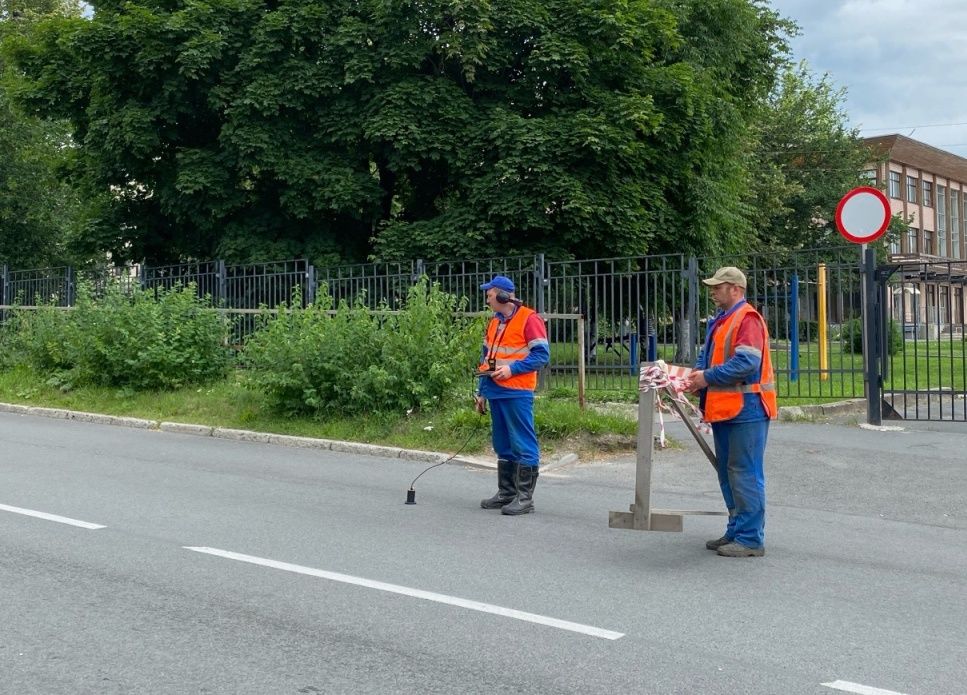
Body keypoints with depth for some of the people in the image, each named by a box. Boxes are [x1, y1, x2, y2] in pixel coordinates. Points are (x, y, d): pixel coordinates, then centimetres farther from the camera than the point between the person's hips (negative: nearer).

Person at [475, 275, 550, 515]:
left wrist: (512, 368, -18)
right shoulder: (494, 323, 18)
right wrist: (481, 392, 17)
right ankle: (506, 493, 22)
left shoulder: (529, 319, -7)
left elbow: (541, 354, -12)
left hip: (517, 394, -8)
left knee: (523, 444, -5)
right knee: (502, 445, 13)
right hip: (495, 392, 8)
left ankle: (525, 497, -1)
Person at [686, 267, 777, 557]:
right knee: (728, 473, 16)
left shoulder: (748, 319, -14)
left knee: (746, 473, -6)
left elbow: (746, 363, -23)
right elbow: (708, 353, 23)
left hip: (746, 409, -10)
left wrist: (708, 377, -18)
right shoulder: (720, 320, 18)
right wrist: (698, 373, 2)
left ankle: (751, 539, 0)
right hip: (725, 409, 10)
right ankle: (736, 531, 26)